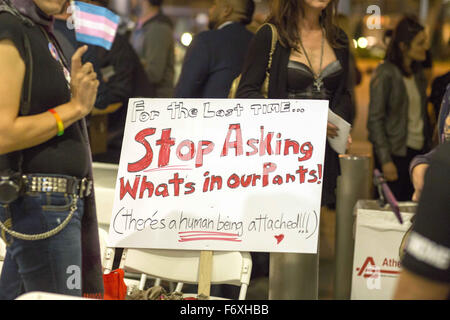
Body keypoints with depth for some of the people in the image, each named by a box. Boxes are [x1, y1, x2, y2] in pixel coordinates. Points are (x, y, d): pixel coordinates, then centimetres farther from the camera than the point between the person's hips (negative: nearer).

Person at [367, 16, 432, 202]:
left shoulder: (418, 73, 12)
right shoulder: (386, 73, -10)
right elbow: (375, 120, -12)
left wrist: (428, 146, 9)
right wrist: (385, 160, -16)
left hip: (419, 151, 7)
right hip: (396, 152, -6)